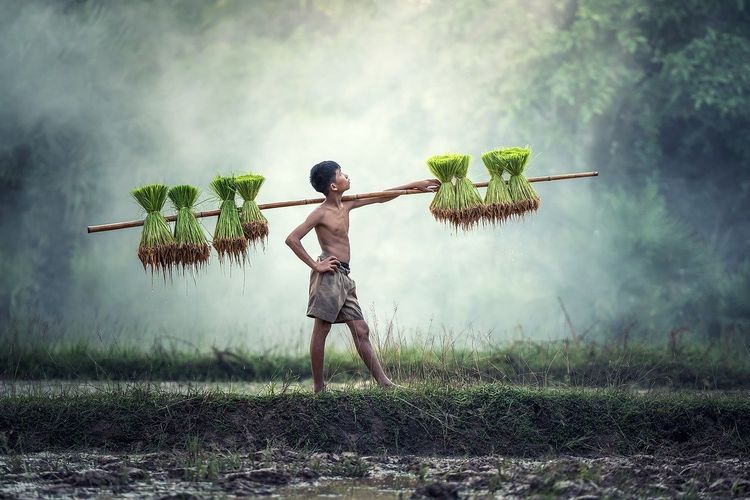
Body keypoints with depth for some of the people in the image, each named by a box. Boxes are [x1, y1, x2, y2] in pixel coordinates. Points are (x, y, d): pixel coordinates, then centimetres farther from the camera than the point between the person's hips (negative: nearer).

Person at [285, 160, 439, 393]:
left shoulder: (346, 205, 15)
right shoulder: (321, 213, -8)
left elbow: (380, 198, 24)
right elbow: (292, 239, -14)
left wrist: (415, 186, 26)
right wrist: (314, 265, -15)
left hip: (344, 277, 9)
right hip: (329, 275, -8)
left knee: (361, 330, 3)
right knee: (321, 330, -5)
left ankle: (383, 382, -1)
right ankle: (319, 387, -3)